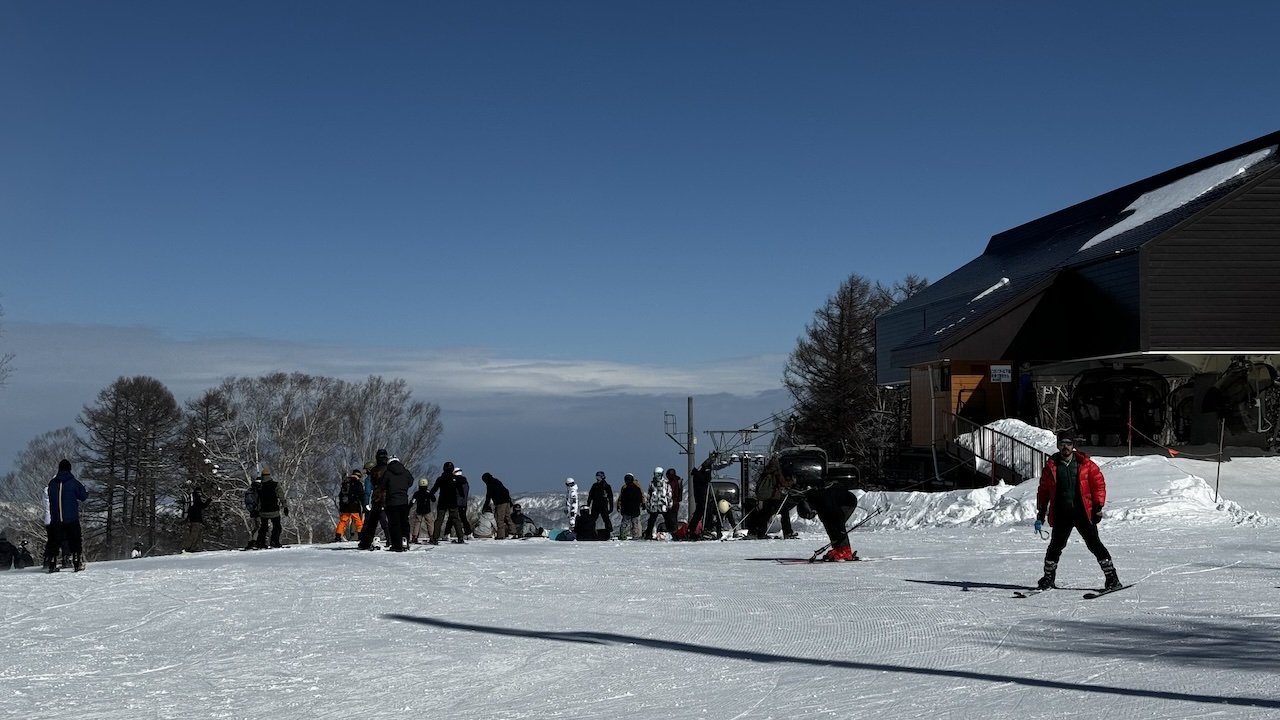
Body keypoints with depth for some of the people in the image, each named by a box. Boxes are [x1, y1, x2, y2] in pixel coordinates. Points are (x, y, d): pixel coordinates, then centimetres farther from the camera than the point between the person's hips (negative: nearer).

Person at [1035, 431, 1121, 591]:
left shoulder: (1085, 464, 0)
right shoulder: (1051, 466, 6)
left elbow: (1098, 483, 3)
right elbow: (1044, 490, 13)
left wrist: (1098, 506, -4)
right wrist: (1041, 512, 10)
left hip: (1083, 512, -2)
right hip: (1061, 515, 2)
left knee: (1094, 545, -2)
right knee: (1056, 545, 2)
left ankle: (1112, 578, 4)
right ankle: (1048, 578, 18)